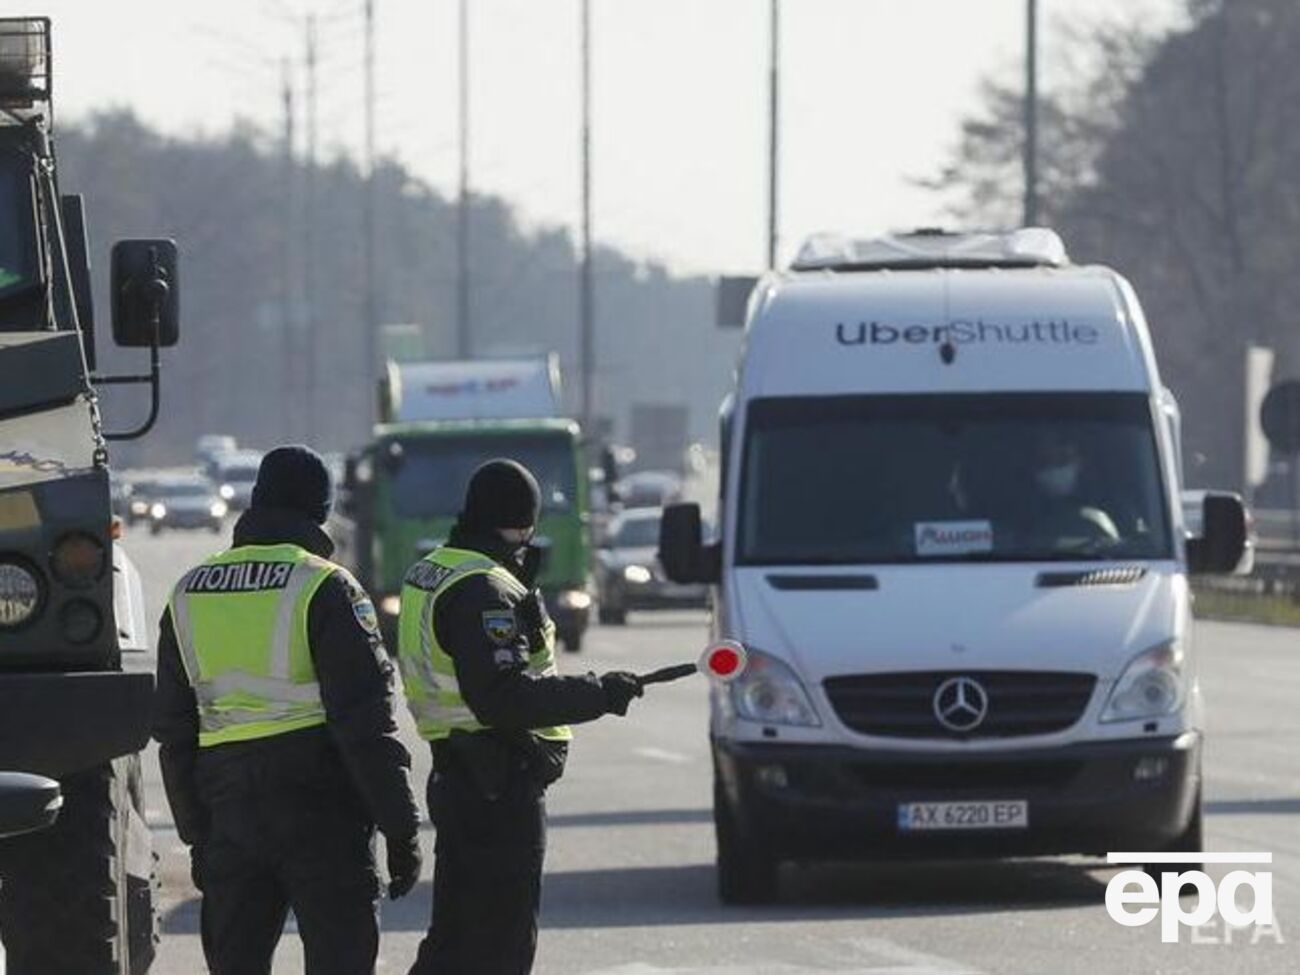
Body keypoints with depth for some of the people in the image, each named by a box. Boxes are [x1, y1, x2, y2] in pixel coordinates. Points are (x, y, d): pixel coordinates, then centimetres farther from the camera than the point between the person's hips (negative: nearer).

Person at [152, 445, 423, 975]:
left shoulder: (189, 594, 10)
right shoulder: (325, 589, -8)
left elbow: (174, 731, 15)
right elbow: (365, 720, -12)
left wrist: (196, 833, 22)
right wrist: (401, 829, -7)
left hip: (229, 811, 5)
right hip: (321, 812, -5)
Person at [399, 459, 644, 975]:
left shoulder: (430, 573, 13)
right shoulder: (483, 591, -18)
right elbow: (503, 698, -26)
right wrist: (600, 693, -19)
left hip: (455, 775, 10)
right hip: (501, 788, -10)